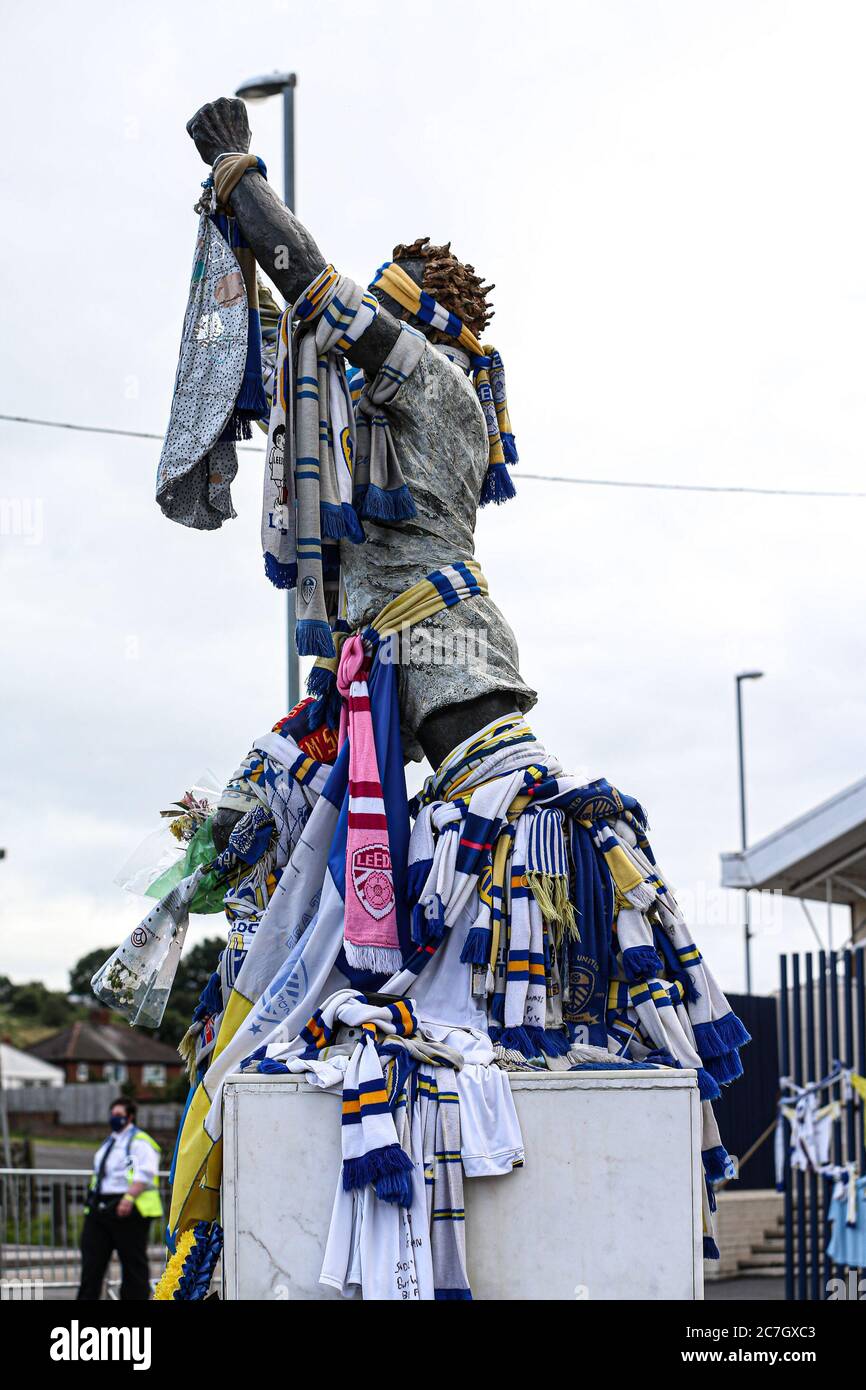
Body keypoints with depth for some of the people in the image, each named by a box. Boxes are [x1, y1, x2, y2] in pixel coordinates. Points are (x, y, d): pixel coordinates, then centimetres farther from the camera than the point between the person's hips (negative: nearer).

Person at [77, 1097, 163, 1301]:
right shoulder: (109, 1143, 23)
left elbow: (145, 1174, -17)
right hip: (100, 1208, 8)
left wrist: (129, 1197, -29)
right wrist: (93, 1204, 23)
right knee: (91, 1261, 2)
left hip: (127, 1210, -8)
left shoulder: (139, 1142, -5)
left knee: (133, 1264, -2)